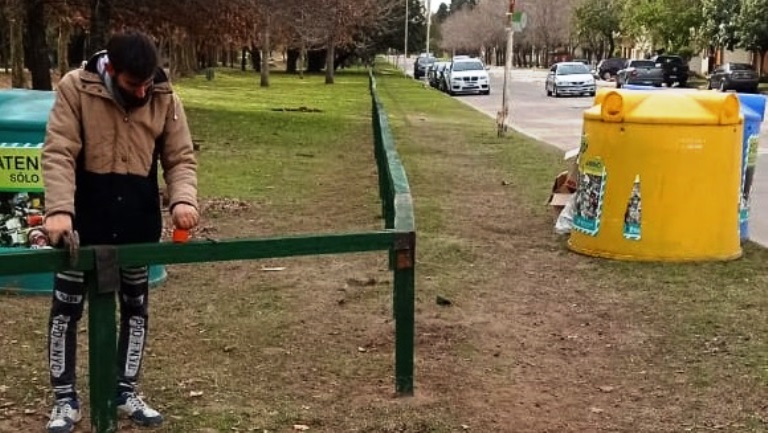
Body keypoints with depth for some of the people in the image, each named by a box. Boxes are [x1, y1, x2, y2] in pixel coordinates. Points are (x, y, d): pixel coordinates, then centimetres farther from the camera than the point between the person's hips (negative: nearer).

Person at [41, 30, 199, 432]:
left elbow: (181, 158, -2)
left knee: (136, 308, 12)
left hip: (138, 222, 3)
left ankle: (125, 392, 29)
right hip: (84, 219, -2)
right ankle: (65, 400, 21)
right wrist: (59, 209, -31)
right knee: (66, 309, 5)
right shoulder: (75, 88, -13)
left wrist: (183, 199, -22)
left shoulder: (165, 98, -5)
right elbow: (58, 153, -17)